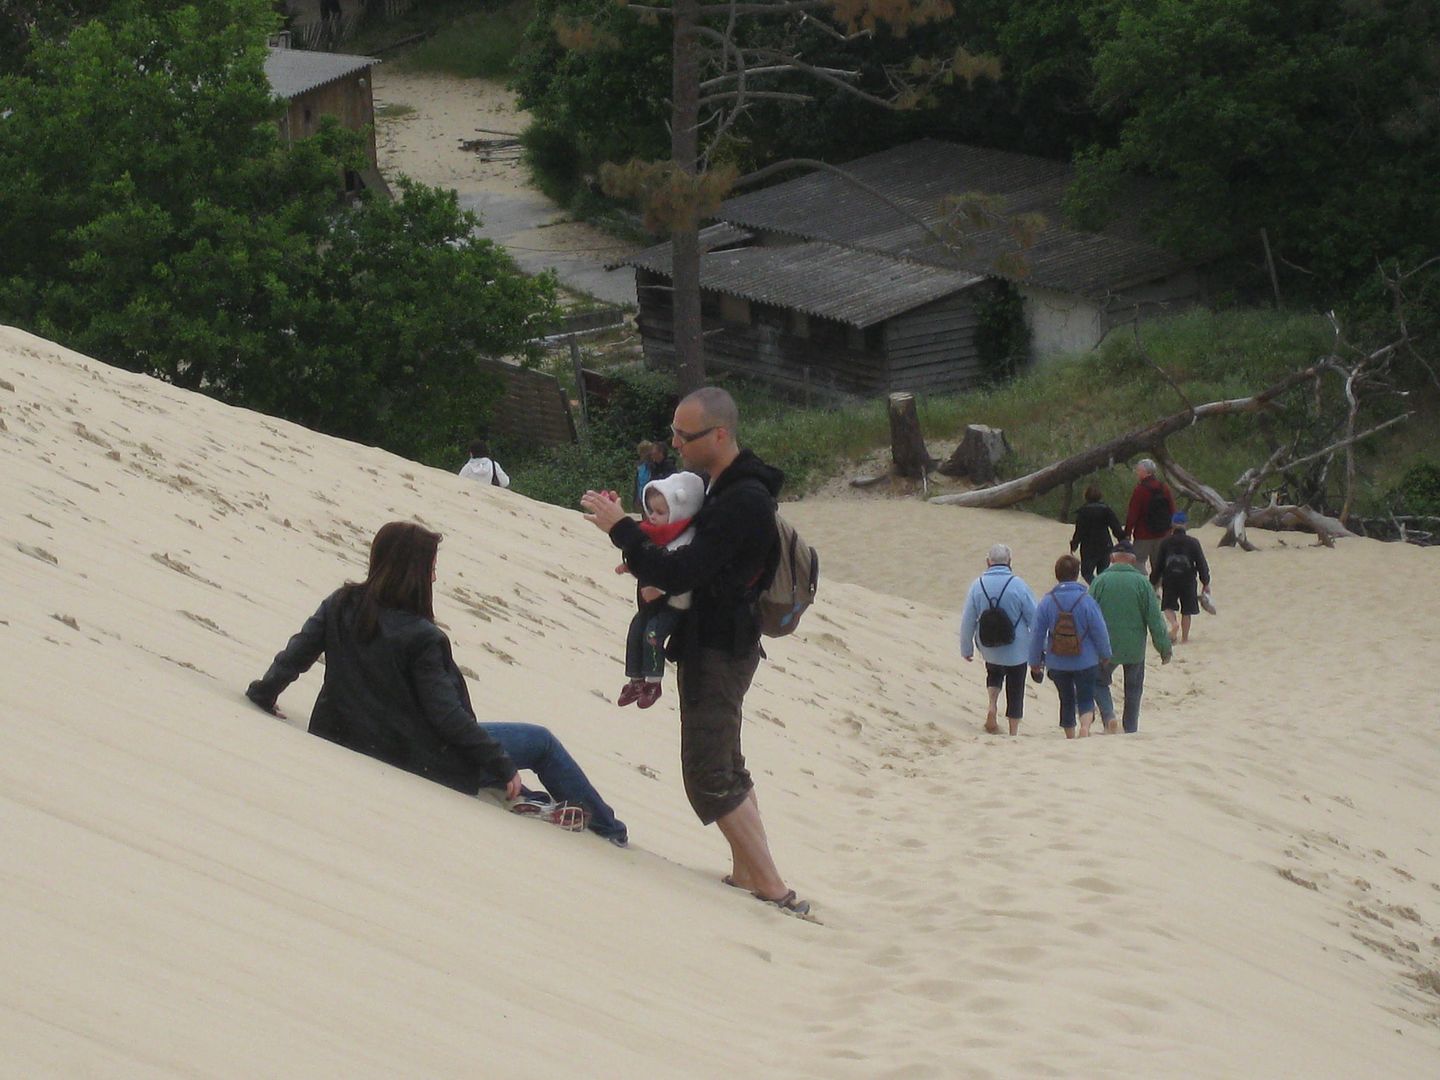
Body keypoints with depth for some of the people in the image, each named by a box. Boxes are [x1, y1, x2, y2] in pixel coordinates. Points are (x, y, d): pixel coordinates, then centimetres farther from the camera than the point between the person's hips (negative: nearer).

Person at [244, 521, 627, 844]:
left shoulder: (341, 605, -7)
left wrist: (264, 694, 16)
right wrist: (503, 765, -14)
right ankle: (609, 830, 24)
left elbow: (295, 655, -2)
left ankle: (531, 802, 25)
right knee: (542, 741, 12)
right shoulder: (421, 638, -23)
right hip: (425, 760, -7)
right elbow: (446, 713, -22)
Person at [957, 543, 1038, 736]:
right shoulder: (1018, 585, -15)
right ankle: (1013, 731, 16)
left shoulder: (977, 585, -9)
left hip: (989, 649, 2)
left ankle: (992, 706, 6)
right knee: (1015, 691, 12)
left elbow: (967, 621, -2)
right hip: (1016, 650, -2)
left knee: (994, 673, 30)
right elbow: (1034, 618, -9)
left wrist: (966, 648, 11)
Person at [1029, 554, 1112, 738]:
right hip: (1085, 662, -2)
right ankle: (1085, 725, -20)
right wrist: (1105, 655, 10)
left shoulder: (1046, 602, -7)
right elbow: (1100, 631, -7)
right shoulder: (1086, 600, -13)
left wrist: (1035, 661, 9)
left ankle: (1070, 736, 24)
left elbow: (1037, 634, -3)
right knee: (1086, 699, 8)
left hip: (1057, 664, 2)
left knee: (1066, 701, 18)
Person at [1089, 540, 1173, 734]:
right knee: (1133, 689, 17)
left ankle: (1109, 716, -6)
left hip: (1106, 646, -1)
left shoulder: (1099, 581, -6)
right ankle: (1131, 729, 20)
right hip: (1135, 648, 1)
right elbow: (1155, 619, -4)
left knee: (1100, 682, 17)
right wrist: (1165, 648, 2)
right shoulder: (1142, 582, -5)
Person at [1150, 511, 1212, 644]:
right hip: (1188, 582, 0)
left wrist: (1153, 582, 11)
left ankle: (1173, 623, -21)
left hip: (1169, 581, 0)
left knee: (1168, 606, 9)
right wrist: (1205, 582, 9)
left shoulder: (1165, 542, -4)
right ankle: (1184, 638, 12)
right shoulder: (1193, 543, -5)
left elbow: (1158, 564, 0)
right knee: (1186, 611, 10)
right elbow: (1201, 564, -2)